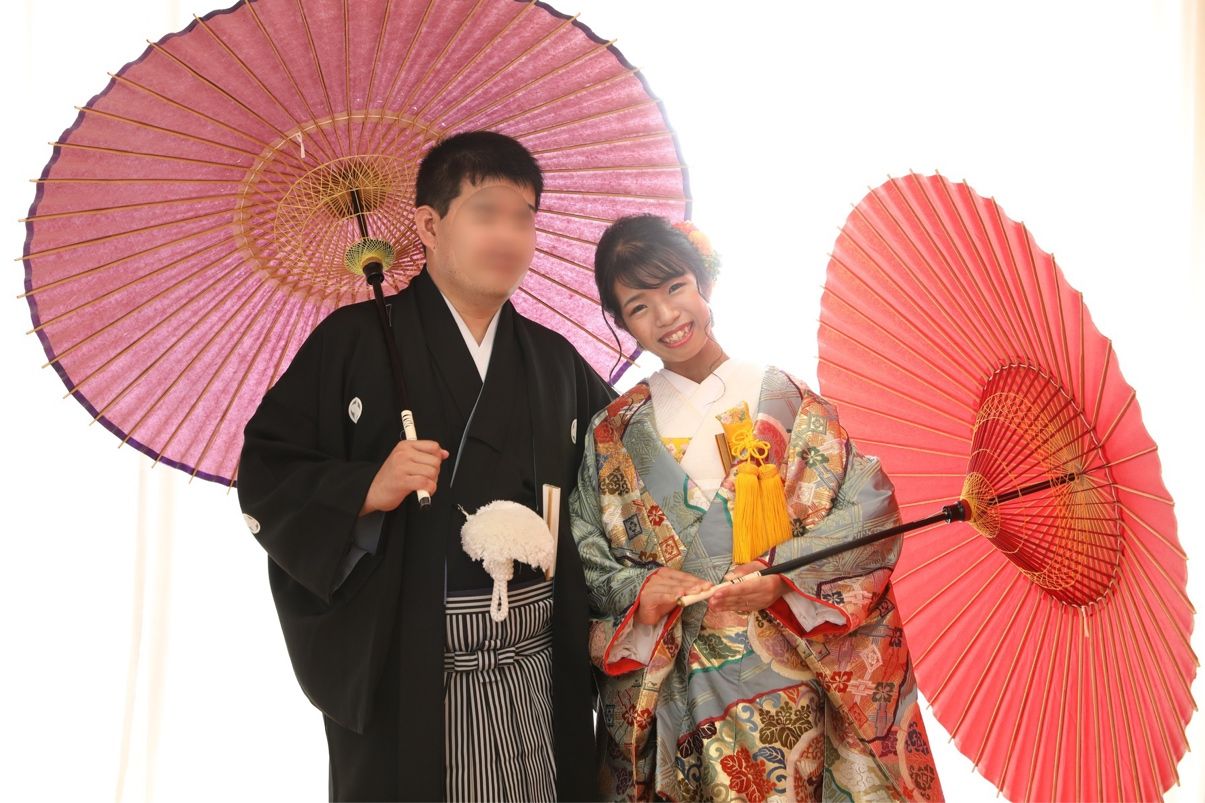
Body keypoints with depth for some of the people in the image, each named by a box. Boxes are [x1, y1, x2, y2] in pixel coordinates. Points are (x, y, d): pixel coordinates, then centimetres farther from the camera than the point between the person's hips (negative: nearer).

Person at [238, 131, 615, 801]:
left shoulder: (555, 361, 10)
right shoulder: (356, 341, -4)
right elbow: (264, 476, -7)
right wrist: (366, 491, -21)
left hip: (541, 669, 4)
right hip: (403, 677, -4)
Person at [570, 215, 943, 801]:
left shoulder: (783, 398, 2)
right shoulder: (615, 432, 6)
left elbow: (870, 509, -6)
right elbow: (582, 556, 4)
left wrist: (781, 574, -18)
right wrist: (637, 588, -15)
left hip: (783, 684, -1)